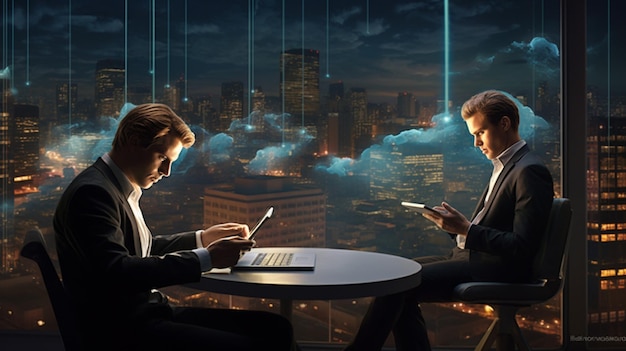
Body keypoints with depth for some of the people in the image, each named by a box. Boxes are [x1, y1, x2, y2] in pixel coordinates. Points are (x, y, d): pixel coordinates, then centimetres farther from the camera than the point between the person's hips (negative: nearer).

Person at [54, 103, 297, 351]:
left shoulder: (121, 188, 13)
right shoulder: (92, 192, -15)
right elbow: (116, 272, -26)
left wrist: (202, 238, 11)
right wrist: (206, 258, -24)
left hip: (146, 312, 9)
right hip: (122, 330, -9)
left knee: (276, 328, -1)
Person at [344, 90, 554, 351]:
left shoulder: (529, 172, -15)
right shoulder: (505, 165, 16)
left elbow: (521, 248, -20)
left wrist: (465, 229, -23)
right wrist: (455, 223, -2)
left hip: (494, 269, -10)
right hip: (473, 256, 10)